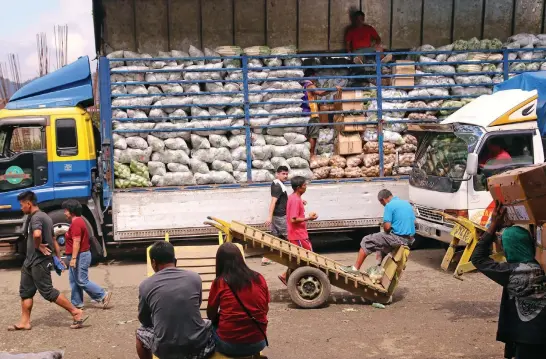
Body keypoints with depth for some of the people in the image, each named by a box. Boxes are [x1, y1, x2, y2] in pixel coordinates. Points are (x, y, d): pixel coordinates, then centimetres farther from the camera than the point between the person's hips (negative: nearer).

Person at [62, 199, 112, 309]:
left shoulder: (76, 223, -18)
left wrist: (73, 258, -26)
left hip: (79, 256, -11)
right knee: (74, 280, 12)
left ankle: (103, 295, -1)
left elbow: (76, 242, -25)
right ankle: (77, 303, 16)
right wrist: (72, 257, 25)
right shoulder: (78, 221, 15)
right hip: (79, 256, 11)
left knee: (82, 281, -6)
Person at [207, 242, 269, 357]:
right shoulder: (259, 278, 0)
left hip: (229, 345, -3)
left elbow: (211, 315, 3)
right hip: (258, 343, 3)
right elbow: (266, 310, 10)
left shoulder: (219, 282, -8)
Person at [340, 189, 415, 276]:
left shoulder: (389, 205, -11)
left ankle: (355, 268, 6)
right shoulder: (407, 203, 14)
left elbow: (387, 226, -17)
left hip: (398, 238, -8)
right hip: (410, 239, 8)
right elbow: (413, 221, 21)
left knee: (367, 241, 4)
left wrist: (387, 232, 6)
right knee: (381, 240, 33)